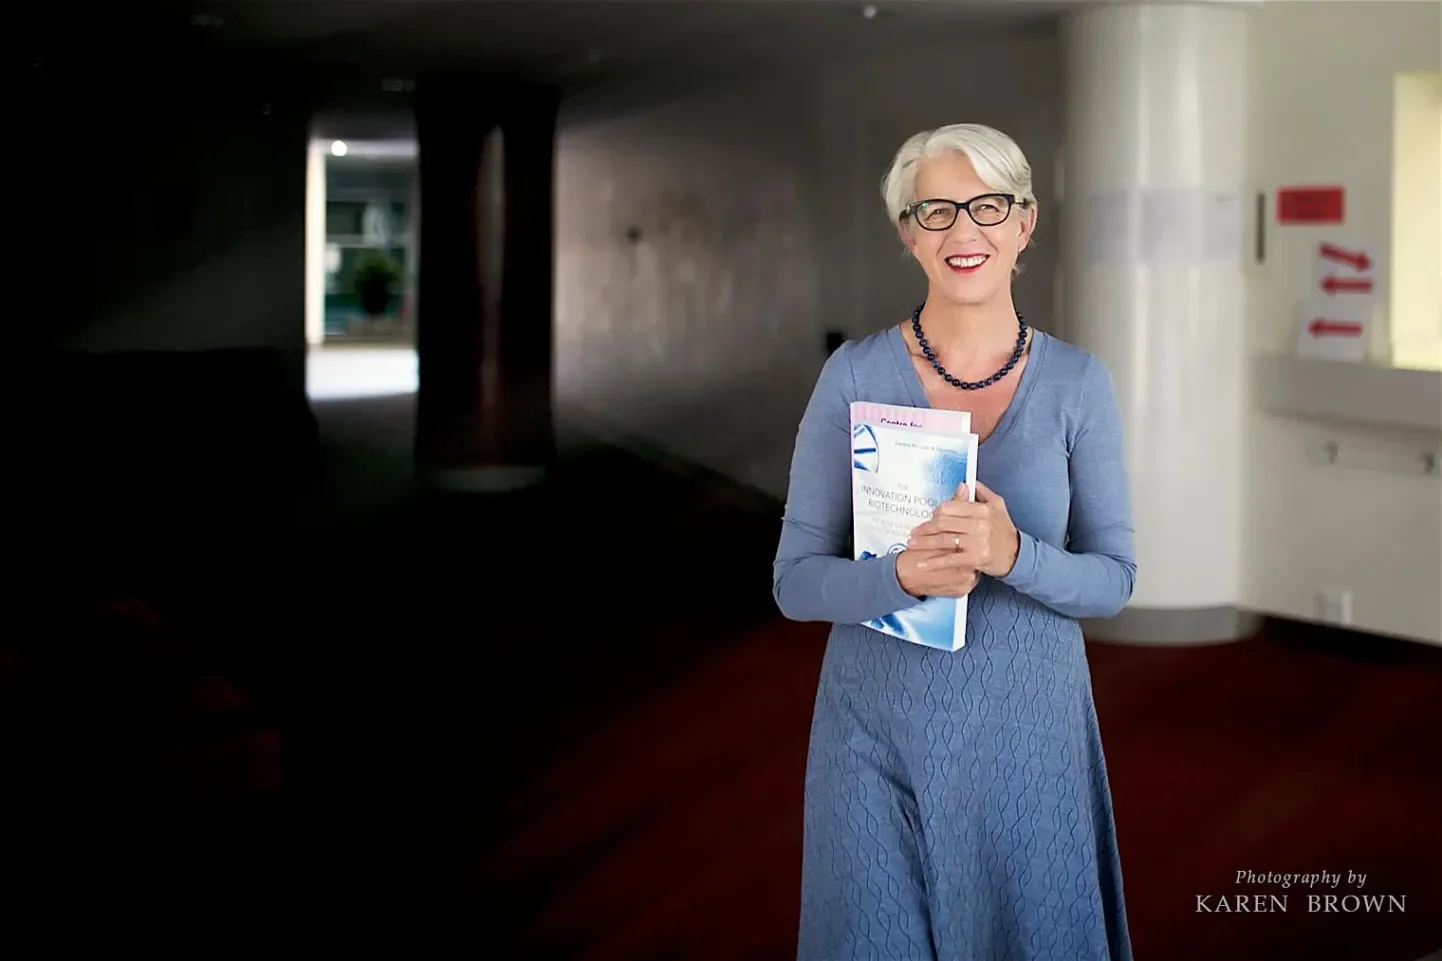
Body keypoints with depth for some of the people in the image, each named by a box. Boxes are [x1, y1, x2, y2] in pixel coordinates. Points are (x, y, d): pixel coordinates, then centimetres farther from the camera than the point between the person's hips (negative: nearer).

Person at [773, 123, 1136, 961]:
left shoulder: (1078, 382, -3)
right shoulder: (855, 375, -6)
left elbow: (1112, 579, -1)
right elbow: (796, 581, -5)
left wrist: (1012, 555, -22)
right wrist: (903, 576, -25)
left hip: (1026, 729, 1)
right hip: (878, 730, -1)